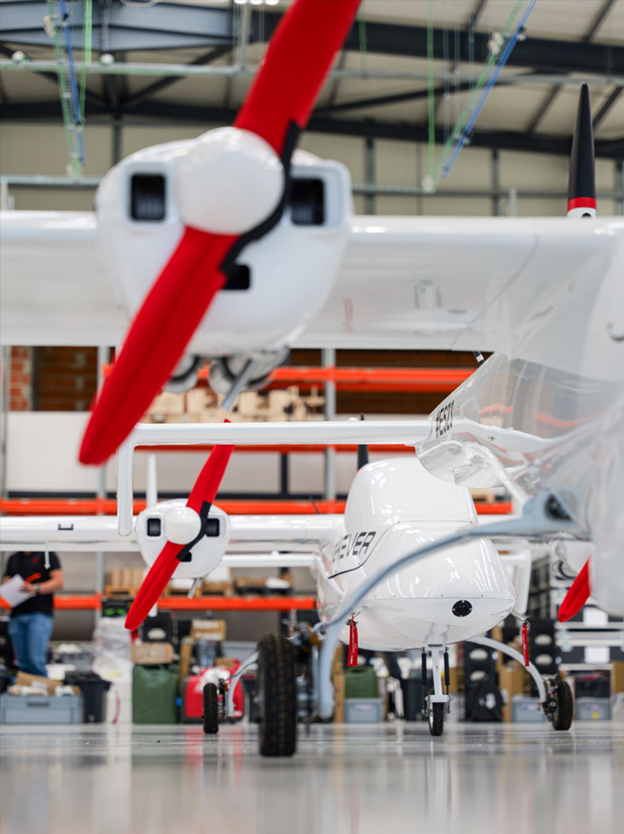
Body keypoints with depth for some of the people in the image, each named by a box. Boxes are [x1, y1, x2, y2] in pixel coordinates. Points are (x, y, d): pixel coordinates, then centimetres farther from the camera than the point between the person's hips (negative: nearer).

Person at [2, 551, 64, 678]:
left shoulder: (47, 555, 2)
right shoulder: (13, 559, 19)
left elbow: (58, 582, -5)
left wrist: (36, 588, -20)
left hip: (39, 614, -5)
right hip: (17, 616, 5)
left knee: (36, 661, -15)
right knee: (23, 663, 5)